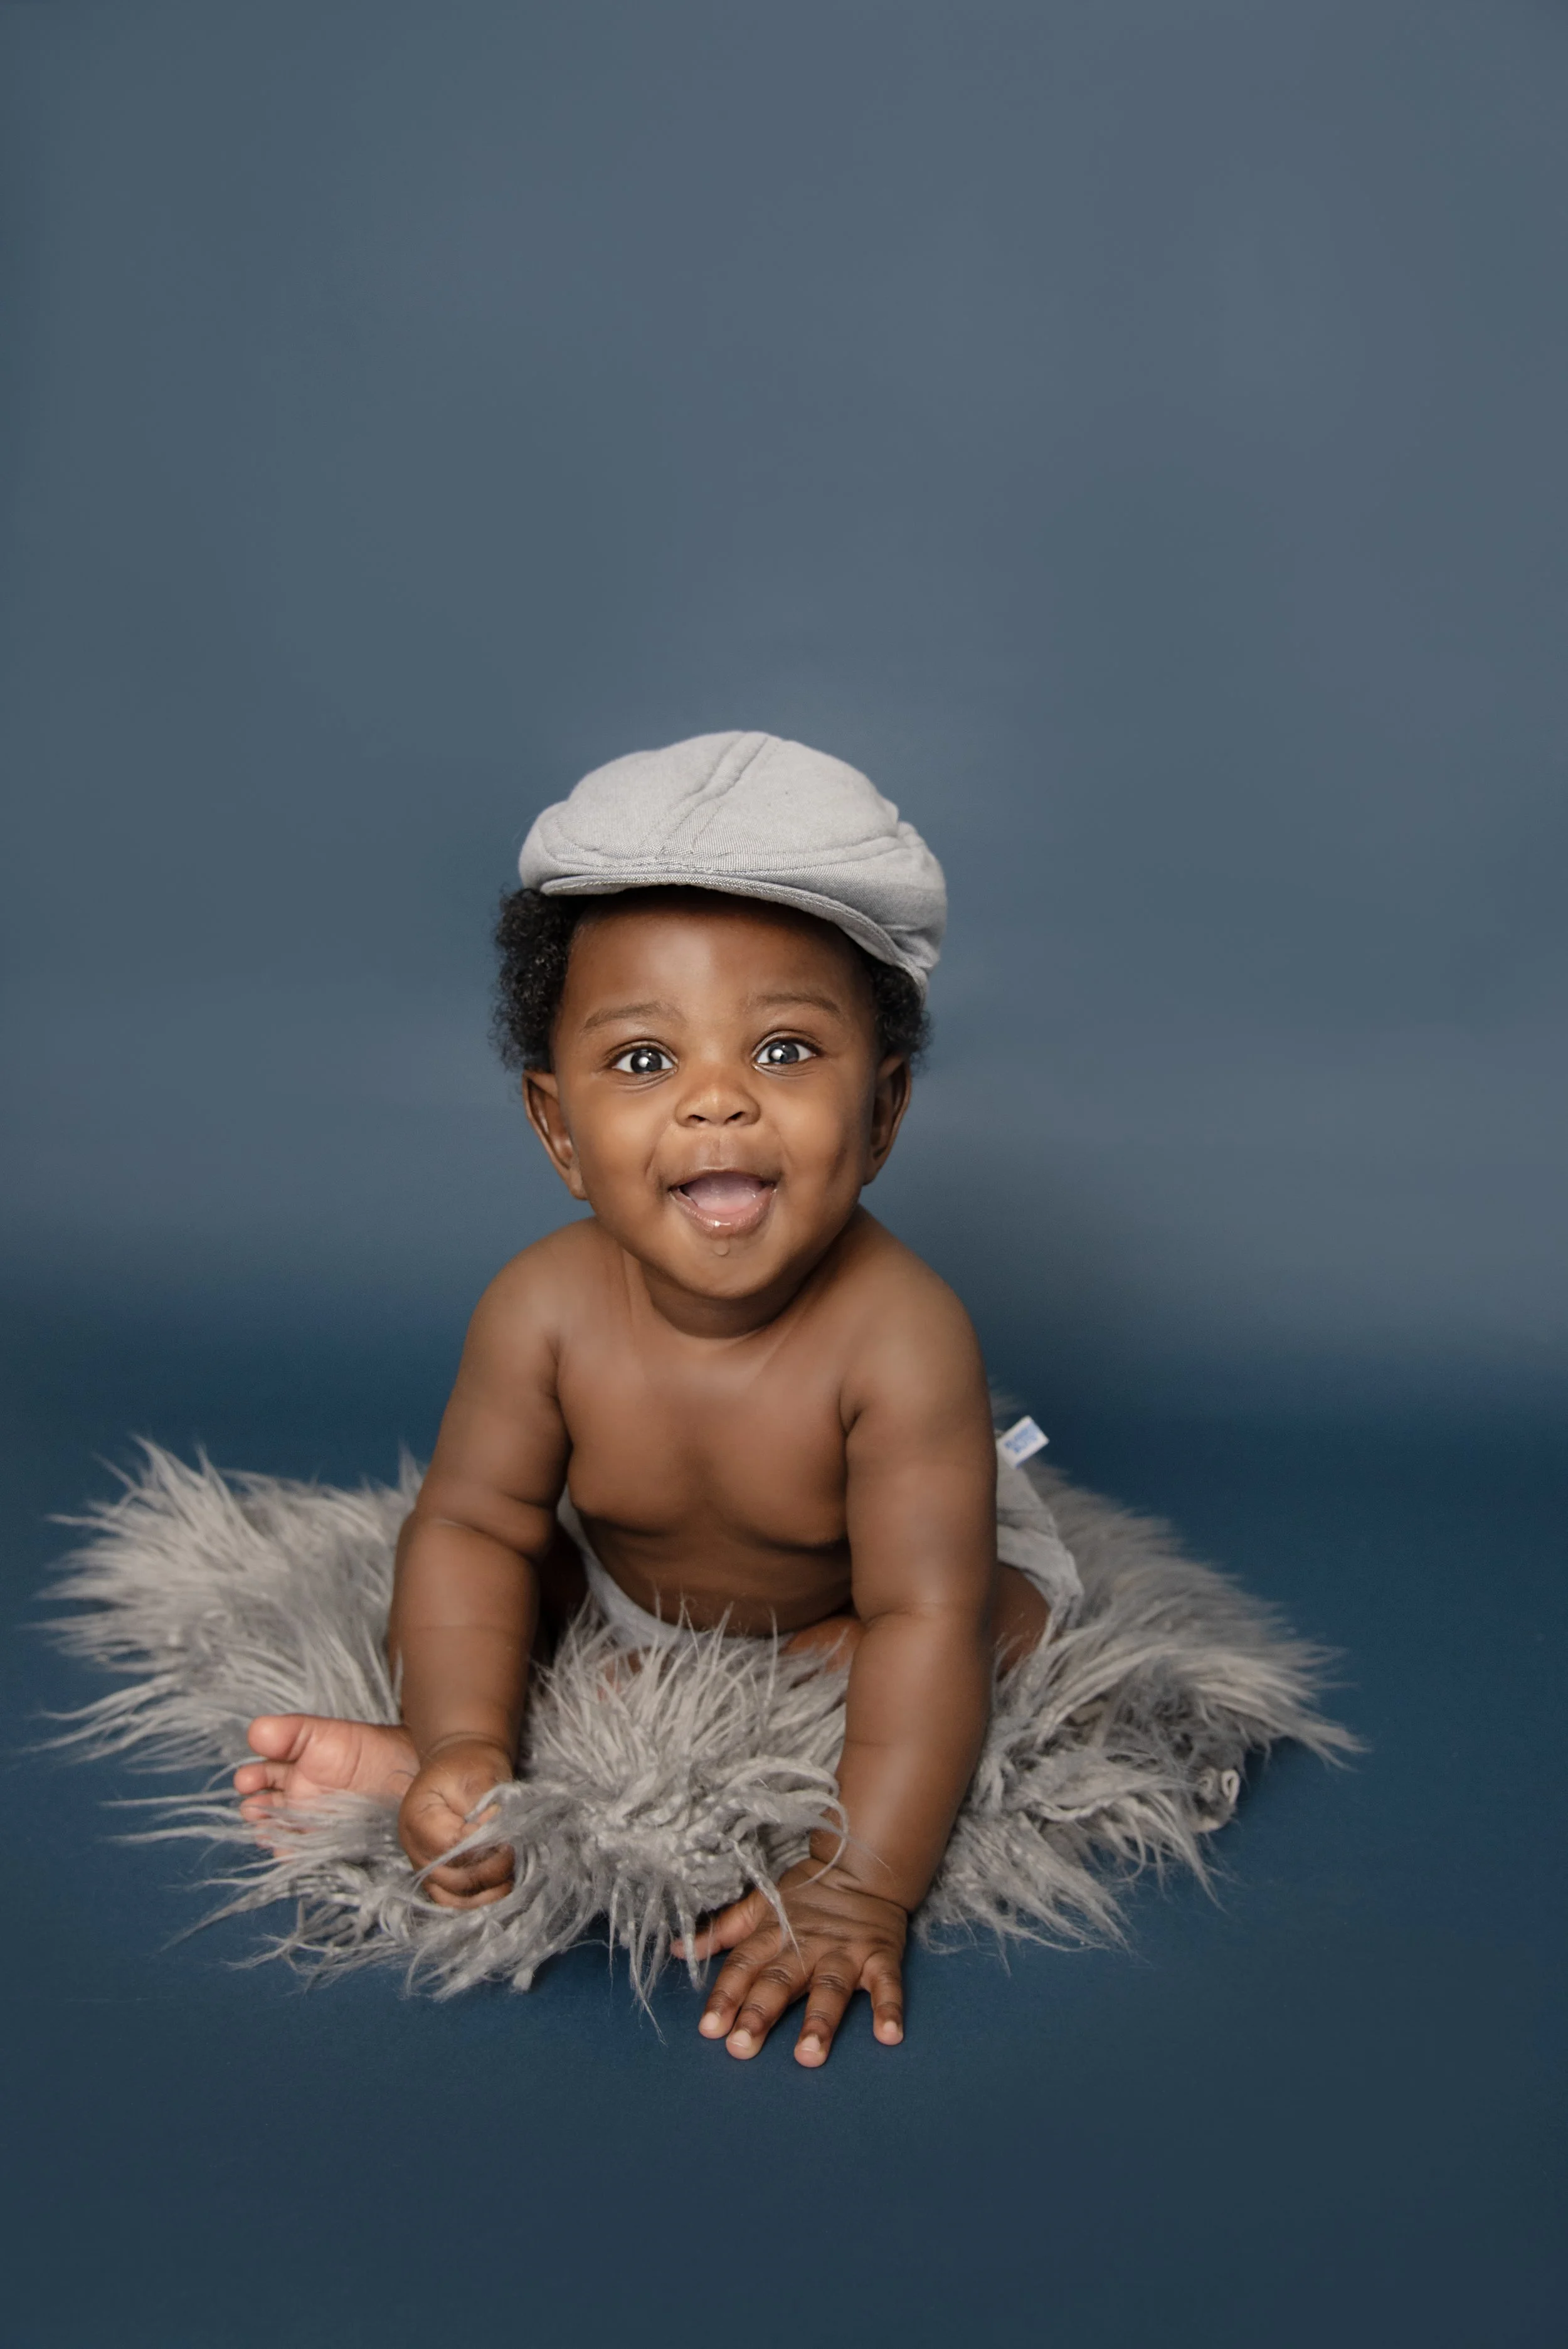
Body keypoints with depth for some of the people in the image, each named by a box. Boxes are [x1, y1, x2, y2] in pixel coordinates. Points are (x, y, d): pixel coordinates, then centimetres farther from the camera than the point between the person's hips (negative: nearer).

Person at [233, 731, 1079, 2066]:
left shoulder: (899, 1334, -39)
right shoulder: (546, 1308, -29)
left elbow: (924, 1618, -39)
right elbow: (476, 1528, -21)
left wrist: (861, 1889, -43)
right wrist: (463, 1749, -35)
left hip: (842, 1599, -2)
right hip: (622, 1581, 2)